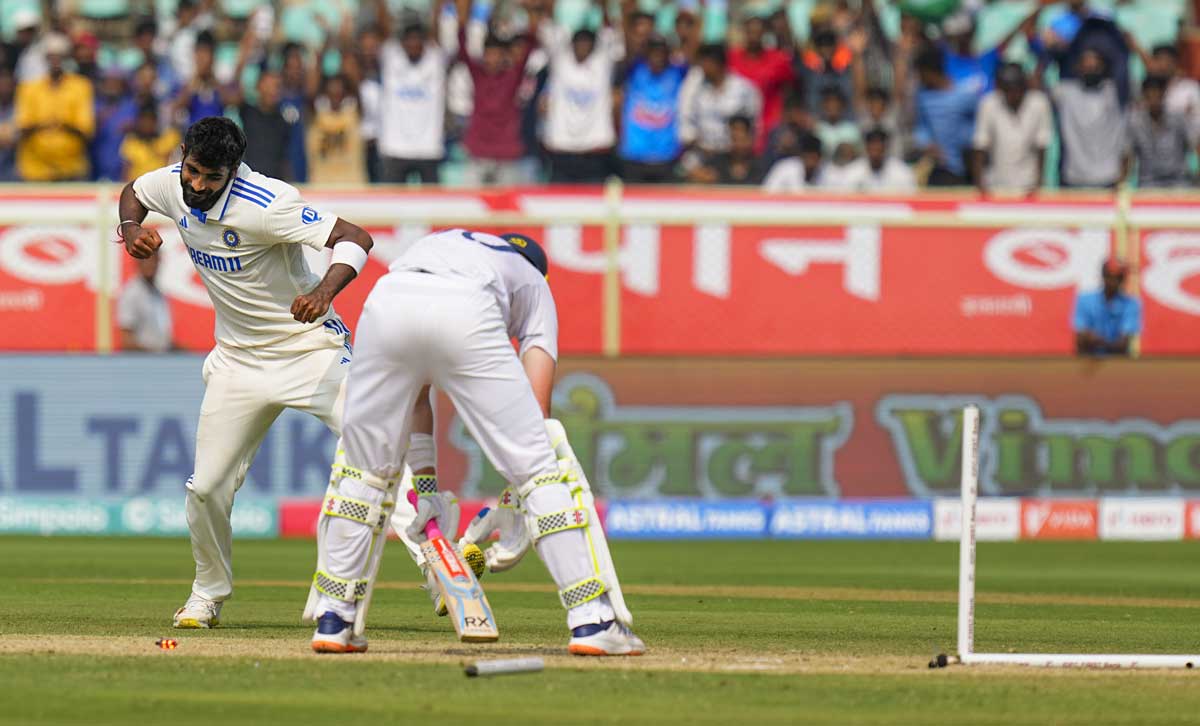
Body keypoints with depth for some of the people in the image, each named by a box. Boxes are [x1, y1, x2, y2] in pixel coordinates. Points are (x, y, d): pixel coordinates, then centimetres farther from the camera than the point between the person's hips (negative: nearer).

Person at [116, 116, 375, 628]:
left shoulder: (266, 204, -27)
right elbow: (133, 192, 17)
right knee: (207, 489, 3)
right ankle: (208, 595, 26)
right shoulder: (173, 185, -7)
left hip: (311, 349, -5)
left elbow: (355, 238, -31)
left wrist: (325, 290, -49)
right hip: (239, 359, 5)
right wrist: (131, 228, -6)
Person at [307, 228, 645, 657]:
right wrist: (518, 512, 19)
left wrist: (425, 488, 35)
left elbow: (412, 389, 38)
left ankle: (333, 621, 20)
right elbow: (535, 405, 20)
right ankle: (591, 621, 1)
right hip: (466, 314, -3)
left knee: (364, 469, 22)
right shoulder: (534, 284, 36)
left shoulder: (436, 245, 46)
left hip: (385, 304, 3)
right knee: (539, 469, 7)